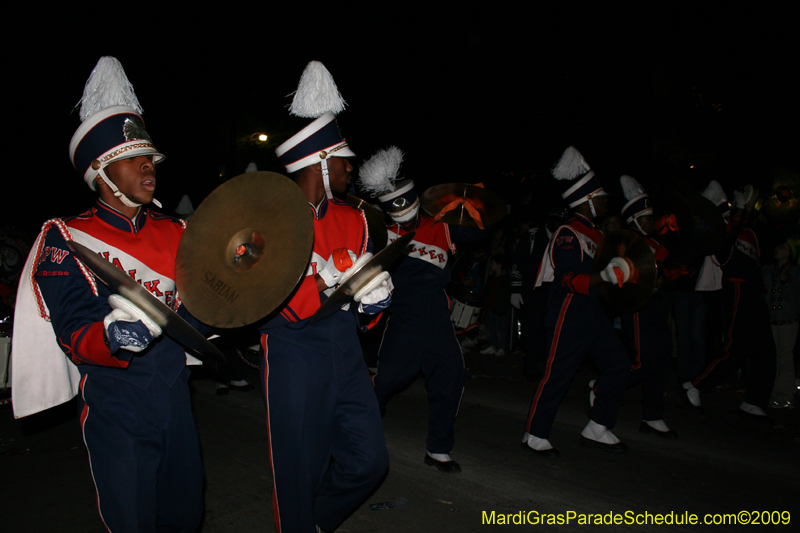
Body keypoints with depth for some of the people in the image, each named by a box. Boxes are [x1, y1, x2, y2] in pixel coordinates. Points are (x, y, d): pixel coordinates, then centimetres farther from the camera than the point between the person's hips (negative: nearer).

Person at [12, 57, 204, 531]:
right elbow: (74, 335, -17)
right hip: (115, 411, -4)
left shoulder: (174, 233, 6)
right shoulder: (66, 239, -9)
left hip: (175, 402, 5)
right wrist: (112, 336, -38)